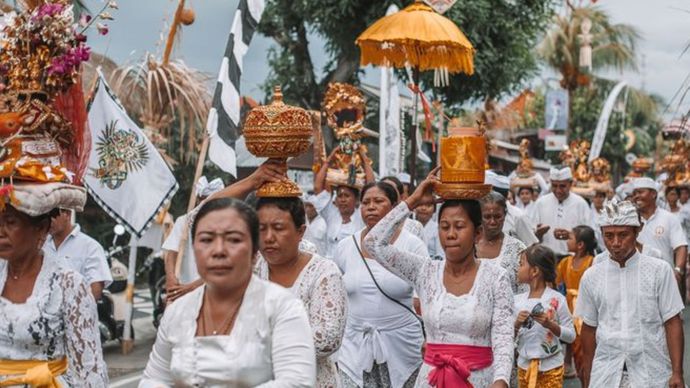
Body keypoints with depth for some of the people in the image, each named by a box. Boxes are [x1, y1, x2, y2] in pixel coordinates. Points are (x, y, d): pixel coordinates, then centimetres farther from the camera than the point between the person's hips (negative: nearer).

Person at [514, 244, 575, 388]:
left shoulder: (556, 300, -10)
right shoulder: (517, 300, 2)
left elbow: (571, 336, -9)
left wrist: (549, 324, -23)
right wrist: (517, 324, -15)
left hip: (550, 367, -4)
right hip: (524, 365, 4)